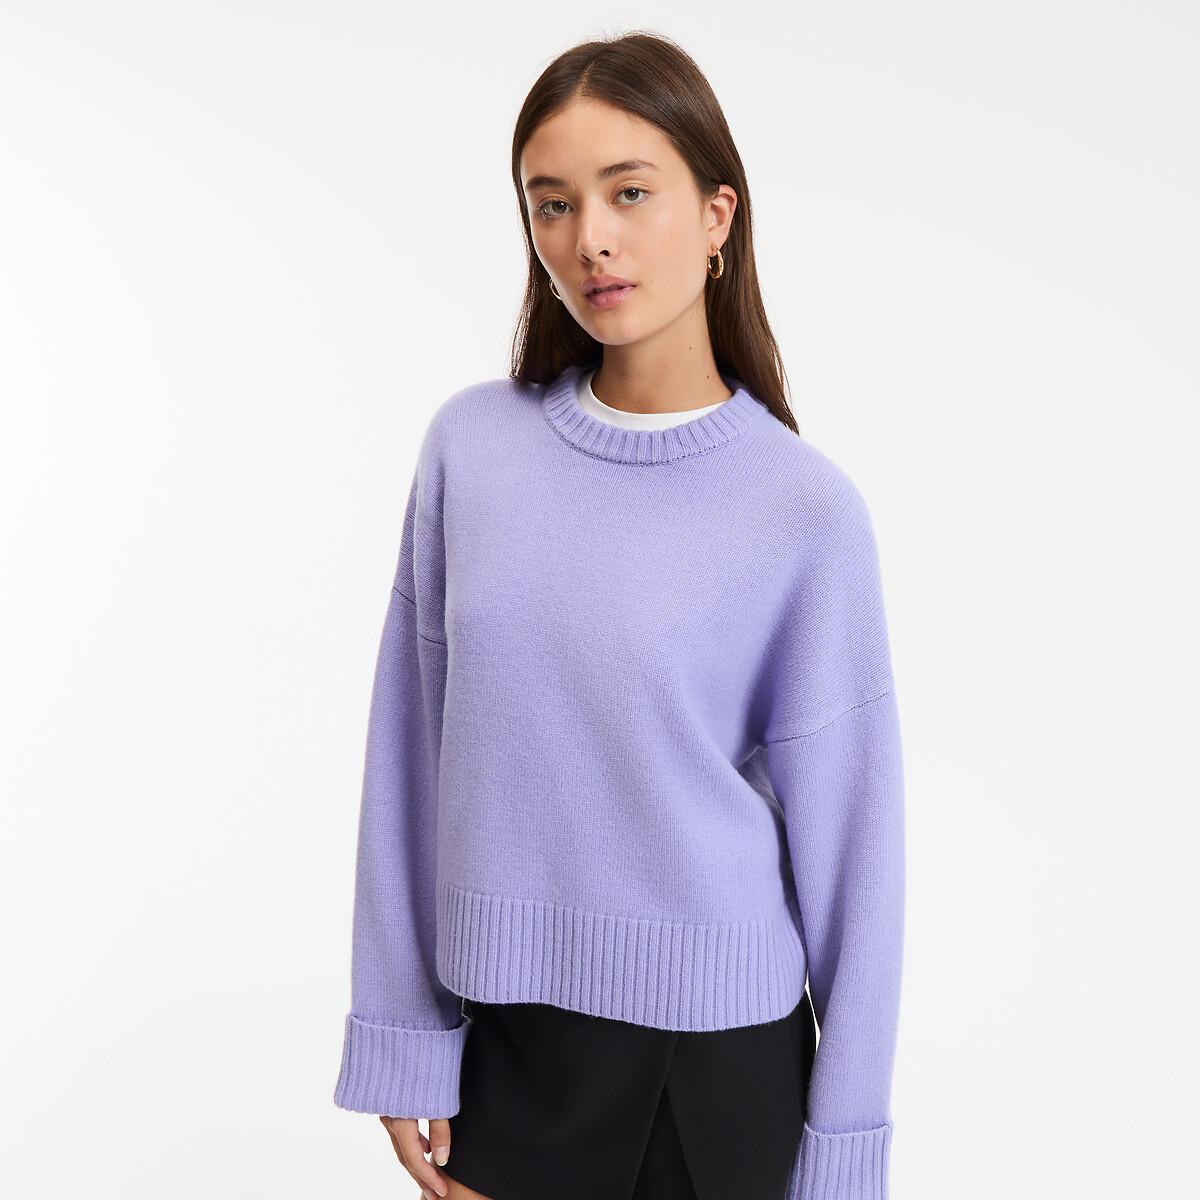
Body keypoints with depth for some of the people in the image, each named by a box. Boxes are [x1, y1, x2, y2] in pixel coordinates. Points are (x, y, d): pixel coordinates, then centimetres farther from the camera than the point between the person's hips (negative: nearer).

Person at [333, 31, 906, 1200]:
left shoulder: (805, 509, -12)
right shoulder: (471, 444, -5)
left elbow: (847, 828, -7)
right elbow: (413, 752, 1)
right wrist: (402, 1037, 2)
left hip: (717, 1044, -2)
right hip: (506, 1027, 2)